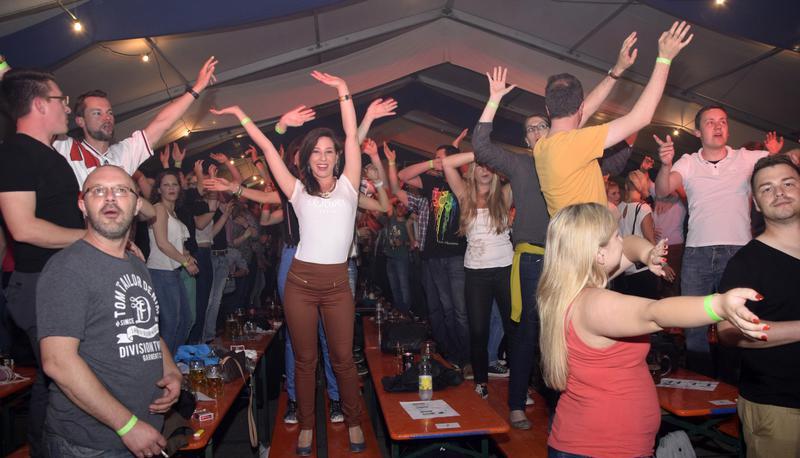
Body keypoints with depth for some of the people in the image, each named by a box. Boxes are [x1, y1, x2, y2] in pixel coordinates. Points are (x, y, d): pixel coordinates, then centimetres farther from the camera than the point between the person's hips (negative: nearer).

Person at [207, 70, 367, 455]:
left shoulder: (347, 186, 5)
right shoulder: (299, 191, 7)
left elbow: (352, 137, -1)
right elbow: (267, 147, 8)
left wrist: (343, 91, -4)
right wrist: (239, 114, 9)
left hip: (337, 282, -1)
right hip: (301, 280, 1)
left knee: (343, 358, 6)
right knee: (304, 359, 11)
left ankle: (353, 422, 25)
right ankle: (306, 426, 26)